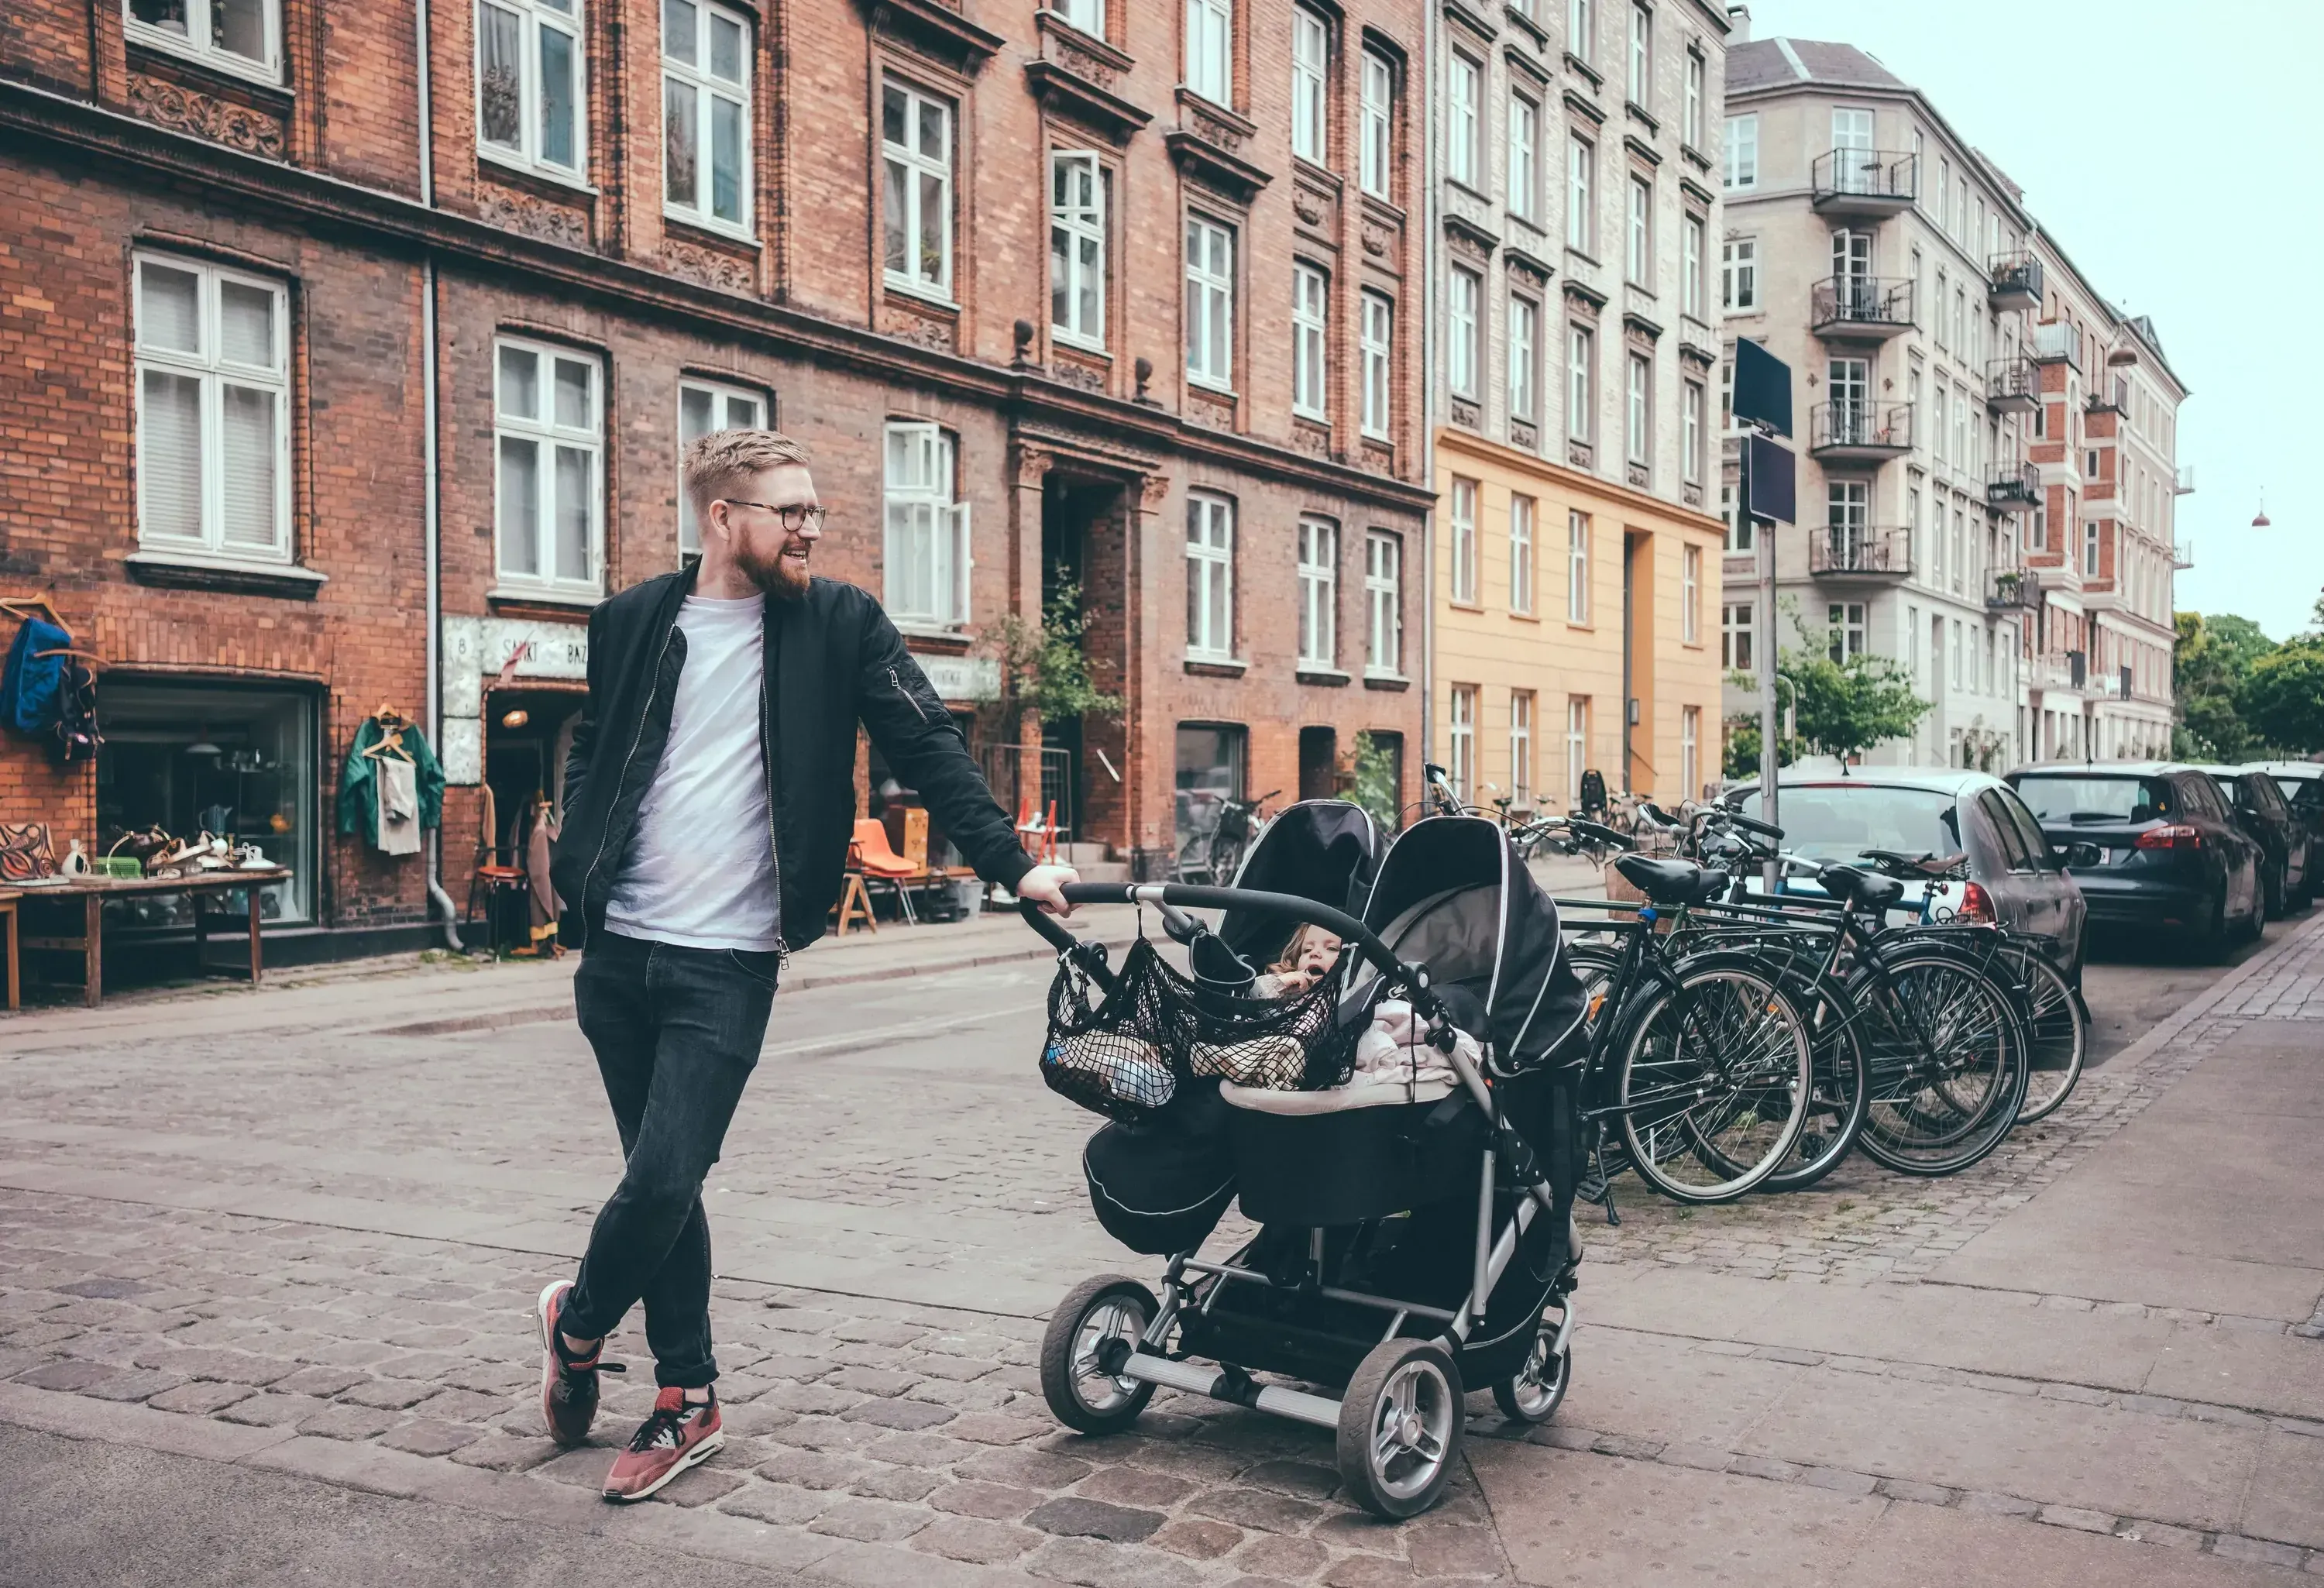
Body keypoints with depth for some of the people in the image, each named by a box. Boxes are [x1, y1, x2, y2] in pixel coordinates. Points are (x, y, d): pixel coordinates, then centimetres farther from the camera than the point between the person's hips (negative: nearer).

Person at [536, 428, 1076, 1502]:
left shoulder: (839, 624, -1)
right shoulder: (633, 622, 6)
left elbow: (928, 749, -4)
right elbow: (592, 755, 17)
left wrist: (1011, 862, -13)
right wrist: (572, 870, 5)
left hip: (729, 962, -3)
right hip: (619, 950, 3)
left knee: (663, 1181, -10)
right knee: (660, 1183, 11)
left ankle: (576, 1326, 21)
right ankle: (687, 1401, 27)